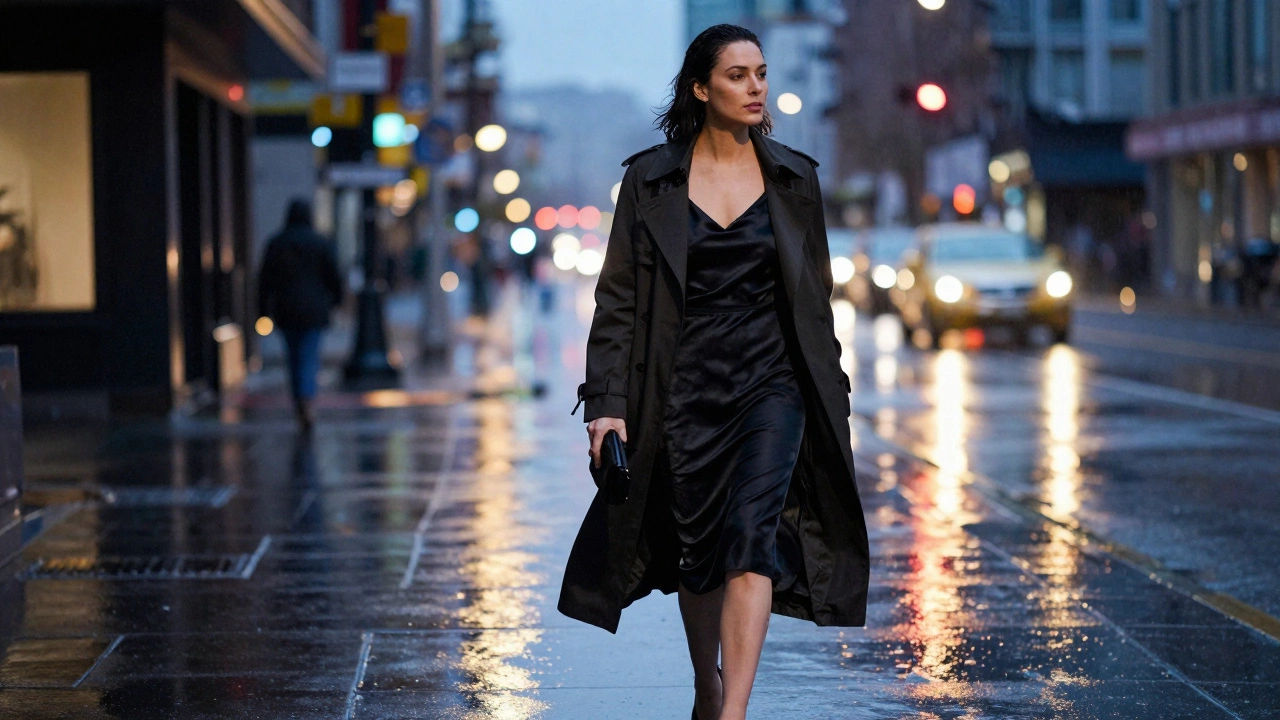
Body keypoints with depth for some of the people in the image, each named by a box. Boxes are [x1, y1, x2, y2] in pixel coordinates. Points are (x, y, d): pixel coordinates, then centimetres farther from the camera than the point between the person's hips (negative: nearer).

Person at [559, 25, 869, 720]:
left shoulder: (794, 178, 6)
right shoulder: (650, 179, 0)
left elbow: (815, 297, 12)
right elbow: (618, 297, -1)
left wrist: (830, 395, 11)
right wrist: (607, 402, -9)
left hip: (770, 383, 0)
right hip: (683, 388, 0)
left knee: (752, 535, -18)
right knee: (694, 547, 10)